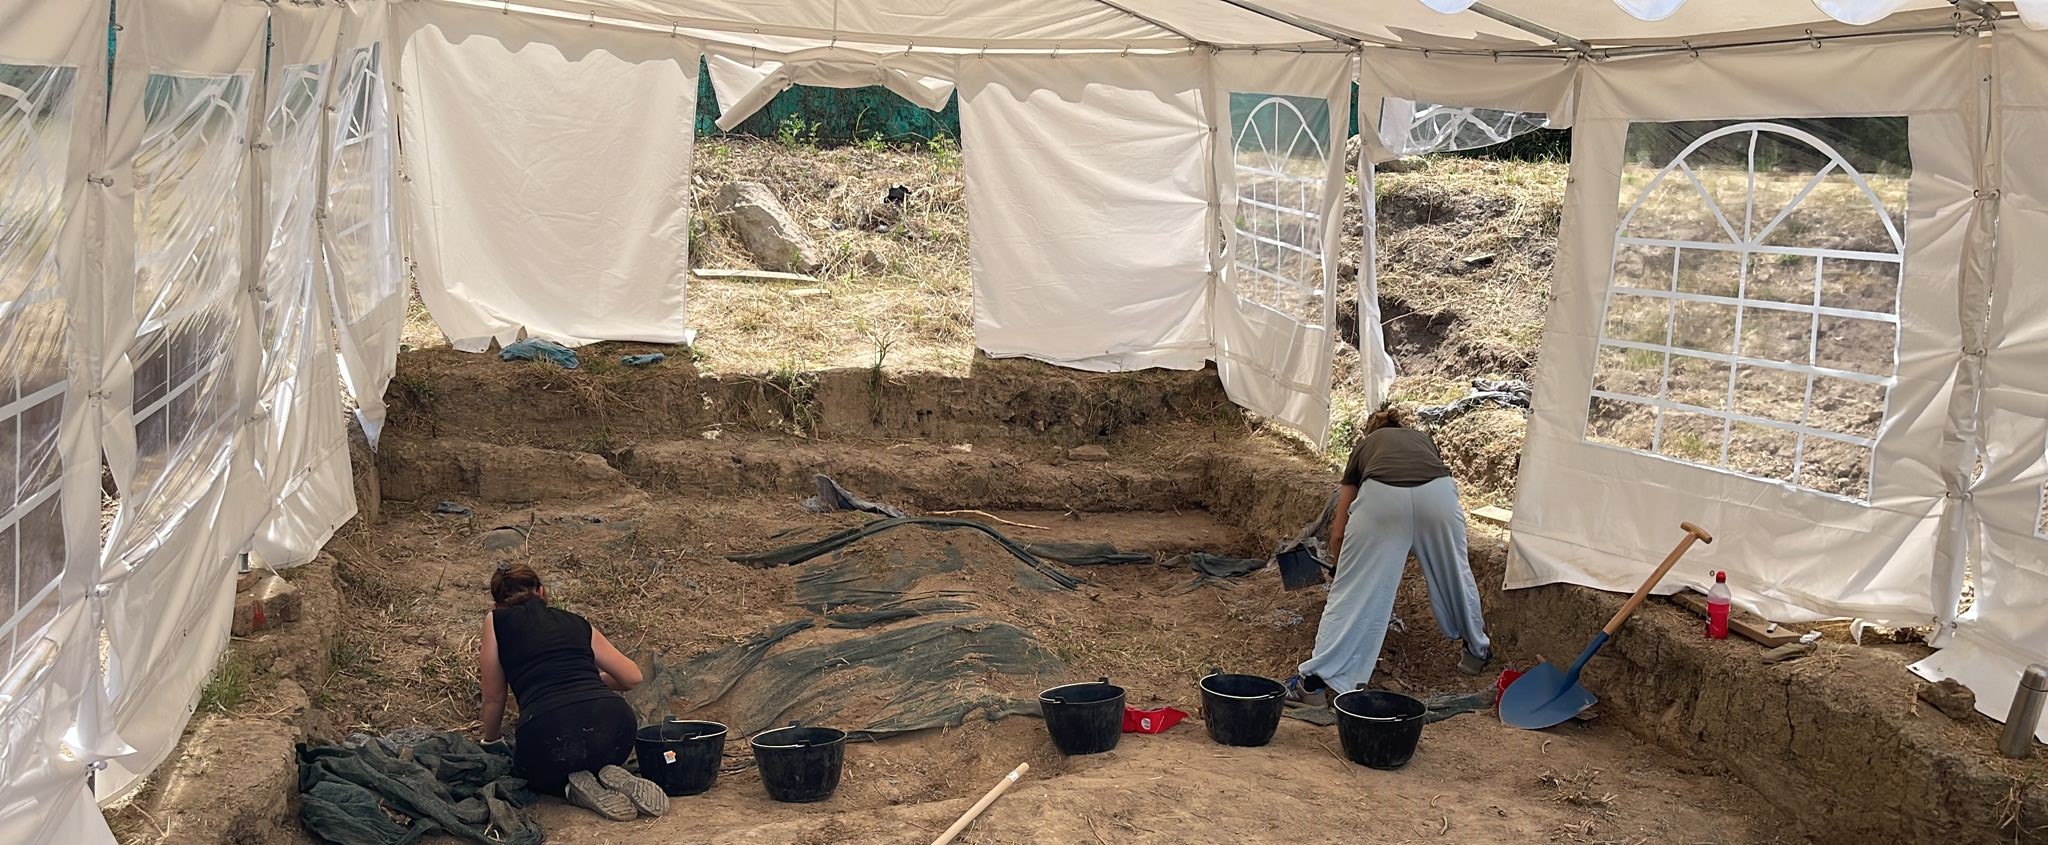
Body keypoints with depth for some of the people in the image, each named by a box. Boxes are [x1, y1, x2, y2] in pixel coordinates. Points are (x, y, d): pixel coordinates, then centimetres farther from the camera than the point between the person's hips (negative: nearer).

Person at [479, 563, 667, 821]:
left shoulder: (497, 620, 18)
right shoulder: (577, 623, 25)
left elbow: (494, 699, 23)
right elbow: (632, 676, 28)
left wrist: (490, 741, 41)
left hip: (549, 732, -3)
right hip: (615, 723, 3)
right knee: (597, 761, 38)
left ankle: (576, 788, 3)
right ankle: (612, 779, 5)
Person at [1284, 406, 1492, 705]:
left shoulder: (1365, 446, 36)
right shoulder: (1423, 439, 40)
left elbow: (1339, 532, 34)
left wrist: (1343, 571, 51)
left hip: (1381, 497, -2)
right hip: (1437, 494, 2)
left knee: (1353, 590, 4)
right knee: (1455, 574, 25)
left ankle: (1316, 680, -1)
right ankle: (1478, 650, 44)